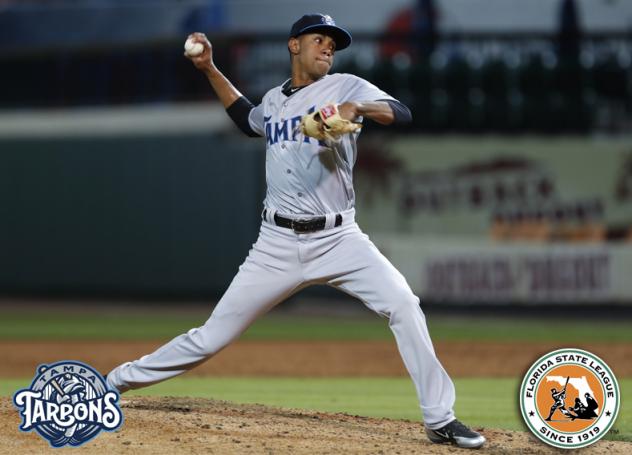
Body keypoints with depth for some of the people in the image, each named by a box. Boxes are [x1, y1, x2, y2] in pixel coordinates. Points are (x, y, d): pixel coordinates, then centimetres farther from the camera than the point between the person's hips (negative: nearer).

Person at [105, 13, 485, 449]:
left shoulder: (346, 87, 0)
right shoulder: (273, 100, 13)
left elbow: (402, 114, -16)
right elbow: (248, 119, 37)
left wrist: (356, 108, -35)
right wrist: (210, 70, 29)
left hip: (339, 238, -2)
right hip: (278, 244, 2)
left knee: (402, 303, -23)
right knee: (213, 336, 2)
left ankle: (440, 419, -15)